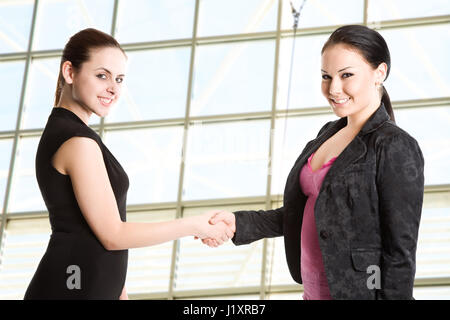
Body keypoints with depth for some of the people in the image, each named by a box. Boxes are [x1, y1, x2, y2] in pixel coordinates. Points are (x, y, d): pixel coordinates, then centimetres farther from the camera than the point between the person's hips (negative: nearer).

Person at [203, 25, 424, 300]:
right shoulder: (329, 134, 8)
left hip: (356, 292, -8)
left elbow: (401, 253, -17)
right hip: (312, 291, 8)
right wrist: (239, 224, 0)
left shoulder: (397, 148, -15)